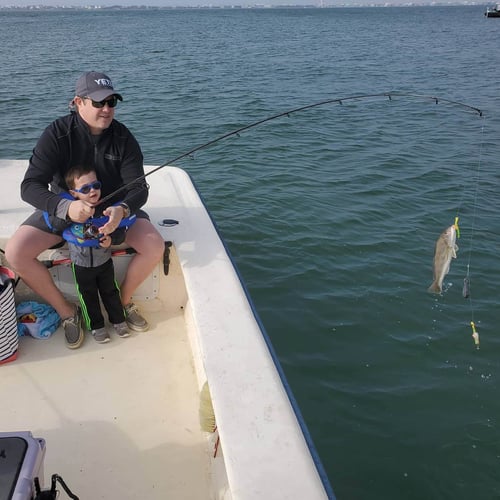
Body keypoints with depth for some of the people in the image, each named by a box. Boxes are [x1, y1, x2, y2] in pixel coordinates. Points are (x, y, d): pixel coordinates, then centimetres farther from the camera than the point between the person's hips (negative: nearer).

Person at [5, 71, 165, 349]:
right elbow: (30, 186, -23)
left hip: (114, 208, 1)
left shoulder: (123, 138, -12)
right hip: (63, 209, 0)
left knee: (155, 246, -23)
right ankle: (67, 312, 0)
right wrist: (65, 207, -44)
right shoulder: (58, 134, -17)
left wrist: (122, 210, -40)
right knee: (15, 253, -21)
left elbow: (139, 188, -15)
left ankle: (124, 301, 6)